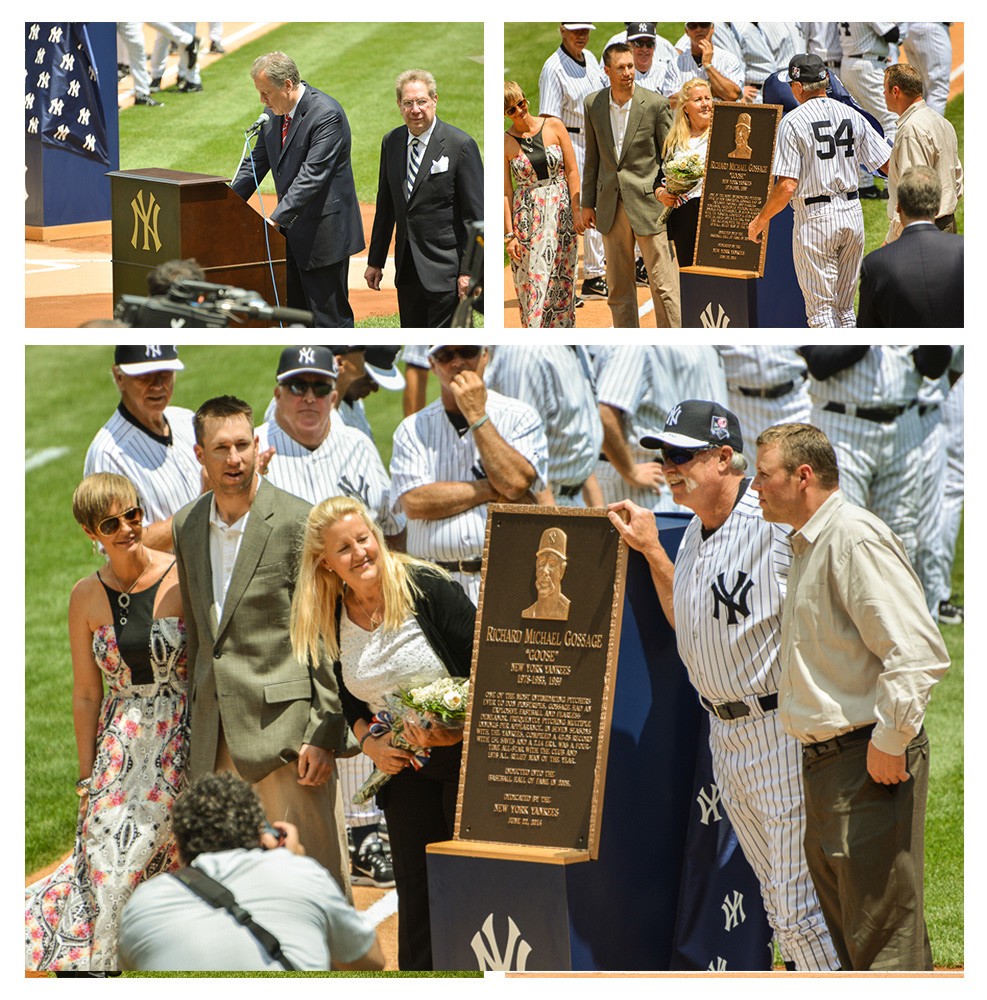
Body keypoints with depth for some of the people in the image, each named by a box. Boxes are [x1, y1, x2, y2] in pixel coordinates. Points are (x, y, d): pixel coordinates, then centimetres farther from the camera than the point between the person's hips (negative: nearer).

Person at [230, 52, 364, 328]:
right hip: (291, 231, 9)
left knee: (329, 318, -3)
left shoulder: (327, 114, -20)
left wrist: (275, 220, -30)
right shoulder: (274, 114, 6)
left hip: (324, 232, -9)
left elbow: (312, 176, -26)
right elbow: (256, 163, 14)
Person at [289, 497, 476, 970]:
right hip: (405, 768, 5)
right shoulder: (332, 620, 2)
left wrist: (452, 727, -23)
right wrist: (369, 742, -4)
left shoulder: (428, 589, -14)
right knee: (416, 893, 7)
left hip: (466, 754, -5)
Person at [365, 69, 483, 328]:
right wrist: (375, 261, 16)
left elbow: (475, 216, -9)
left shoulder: (460, 145, -9)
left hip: (445, 268, -6)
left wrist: (469, 270, -14)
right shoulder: (391, 142, 9)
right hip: (407, 268, 6)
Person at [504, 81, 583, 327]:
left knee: (561, 281, 4)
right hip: (526, 214, -1)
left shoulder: (553, 127, 1)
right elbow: (505, 191, -1)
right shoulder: (505, 143, -1)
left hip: (561, 211, 1)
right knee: (530, 281, -4)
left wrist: (576, 212, -6)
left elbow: (572, 170, 1)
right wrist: (509, 234, -6)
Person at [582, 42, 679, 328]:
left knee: (663, 285, -5)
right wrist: (588, 203, 12)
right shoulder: (593, 104, 5)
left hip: (648, 202, -4)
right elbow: (592, 157, 13)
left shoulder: (656, 104, -7)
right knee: (618, 287, 9)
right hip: (611, 206, 4)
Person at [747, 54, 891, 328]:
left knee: (820, 309, -1)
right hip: (853, 213, 6)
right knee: (844, 308, 15)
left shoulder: (793, 121, -10)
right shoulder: (851, 115, 6)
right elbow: (889, 164, 6)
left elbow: (787, 185, -16)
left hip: (815, 218, -6)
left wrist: (759, 221, -4)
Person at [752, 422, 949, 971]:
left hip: (869, 764, -11)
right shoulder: (809, 546, 19)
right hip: (824, 761, 11)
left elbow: (919, 652, -23)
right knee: (850, 940, 15)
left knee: (884, 945, -10)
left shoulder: (854, 536, -15)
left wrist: (889, 740, -21)